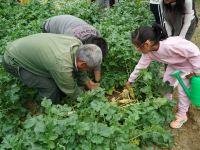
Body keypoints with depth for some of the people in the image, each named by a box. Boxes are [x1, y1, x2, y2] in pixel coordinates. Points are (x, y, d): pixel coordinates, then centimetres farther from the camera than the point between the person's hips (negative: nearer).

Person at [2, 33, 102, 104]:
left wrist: (88, 83, 12)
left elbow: (77, 68, 5)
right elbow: (72, 91, -18)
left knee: (60, 80, 1)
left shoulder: (77, 44, -16)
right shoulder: (62, 67, -38)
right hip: (13, 62, -7)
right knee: (50, 87, -17)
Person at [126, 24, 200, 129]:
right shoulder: (148, 52, -20)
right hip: (174, 64, 6)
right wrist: (130, 80, 5)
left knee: (183, 90, 3)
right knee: (166, 83, 15)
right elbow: (140, 66, -5)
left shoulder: (171, 45, -45)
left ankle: (182, 115, 25)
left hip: (188, 65, -6)